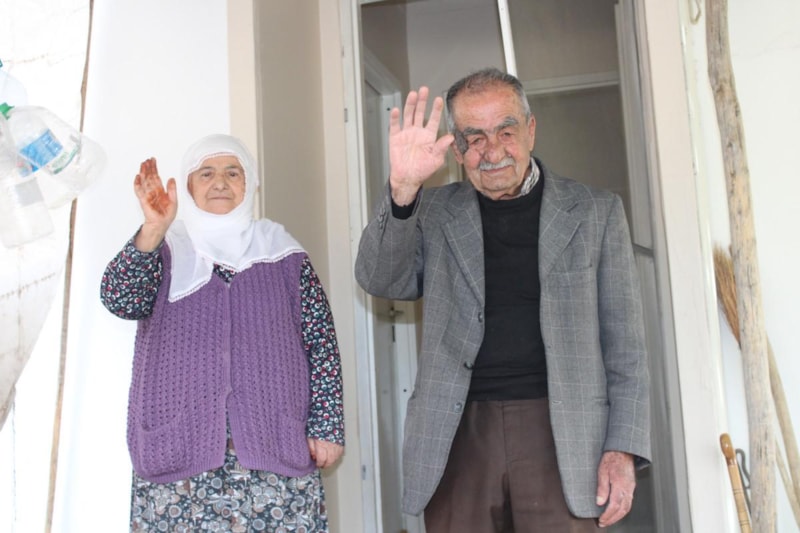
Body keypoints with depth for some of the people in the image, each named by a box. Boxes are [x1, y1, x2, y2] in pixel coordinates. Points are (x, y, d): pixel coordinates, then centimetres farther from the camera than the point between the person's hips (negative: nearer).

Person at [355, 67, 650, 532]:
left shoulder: (595, 212, 8)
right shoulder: (433, 212, 10)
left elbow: (624, 345, 7)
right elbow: (380, 281, -5)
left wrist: (623, 447, -1)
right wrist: (403, 190, -20)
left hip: (560, 434, 0)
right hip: (459, 432, 1)